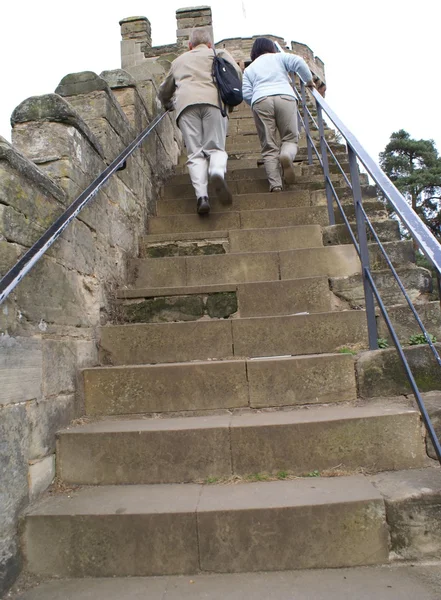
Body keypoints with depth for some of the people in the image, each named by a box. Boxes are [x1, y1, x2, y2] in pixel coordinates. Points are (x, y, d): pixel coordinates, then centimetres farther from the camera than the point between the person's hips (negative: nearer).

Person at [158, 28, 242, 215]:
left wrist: (168, 104, 63)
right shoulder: (220, 53, 29)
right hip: (213, 100, -1)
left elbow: (163, 92, 44)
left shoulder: (179, 61, 36)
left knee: (195, 153, -4)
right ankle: (217, 172, -34)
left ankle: (201, 195, -24)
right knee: (216, 148, -1)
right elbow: (237, 75, 11)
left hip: (185, 103, 1)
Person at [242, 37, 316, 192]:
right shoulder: (279, 57, 26)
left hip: (260, 101, 1)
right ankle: (287, 155, -31)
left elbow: (246, 94, 14)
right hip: (285, 97, -1)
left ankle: (275, 184, -18)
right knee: (290, 138, 5)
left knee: (269, 147, -2)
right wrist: (309, 80, 21)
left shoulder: (248, 69, 28)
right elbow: (298, 62, 8)